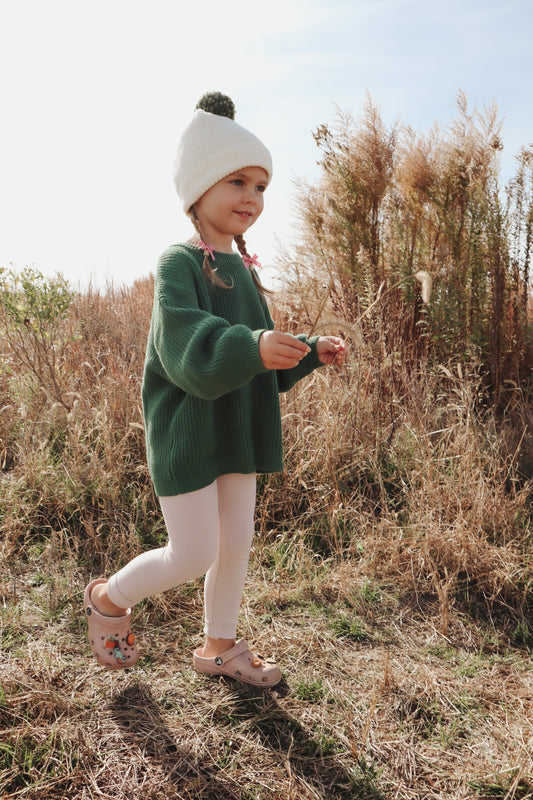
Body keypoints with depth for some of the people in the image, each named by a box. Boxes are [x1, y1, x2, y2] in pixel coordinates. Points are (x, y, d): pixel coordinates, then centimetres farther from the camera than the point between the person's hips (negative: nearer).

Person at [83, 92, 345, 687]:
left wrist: (312, 353, 1)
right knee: (193, 554, -1)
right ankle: (109, 599, 28)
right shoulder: (178, 265, -12)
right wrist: (252, 346, -44)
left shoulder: (243, 272, 11)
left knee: (236, 546, 14)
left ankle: (219, 647, 35)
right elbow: (188, 349, -29)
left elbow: (264, 363, 15)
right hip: (187, 432, -7)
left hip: (237, 432, 7)